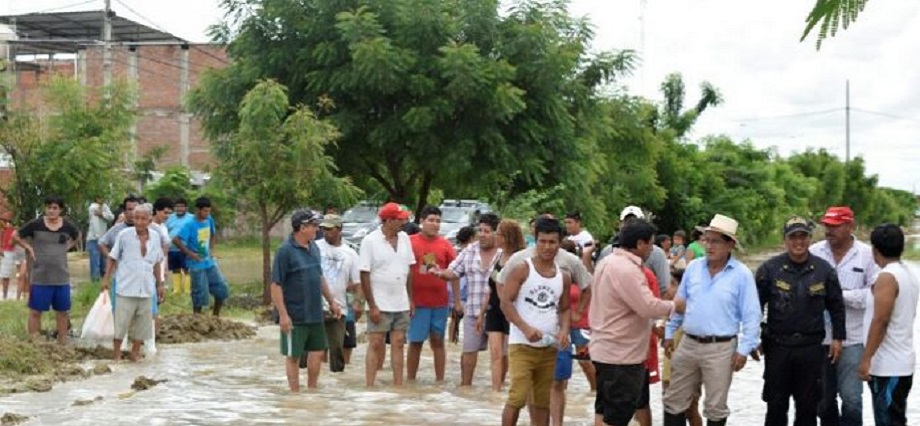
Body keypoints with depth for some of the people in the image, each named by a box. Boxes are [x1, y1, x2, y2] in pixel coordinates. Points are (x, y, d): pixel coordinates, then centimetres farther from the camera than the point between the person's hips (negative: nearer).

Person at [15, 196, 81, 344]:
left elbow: (77, 236, 22)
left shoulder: (67, 226, 0)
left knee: (62, 311, 11)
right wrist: (28, 248, -5)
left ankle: (62, 343, 23)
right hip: (40, 277, -3)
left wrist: (67, 247, 8)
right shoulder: (36, 224, -8)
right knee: (35, 311, 2)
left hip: (62, 277, 3)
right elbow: (15, 236, 4)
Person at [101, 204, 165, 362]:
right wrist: (106, 279, -3)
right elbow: (112, 258, 0)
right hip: (126, 288, -4)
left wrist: (159, 284, 17)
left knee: (142, 324, 10)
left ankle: (135, 354, 24)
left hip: (146, 290, 4)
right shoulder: (124, 235, -7)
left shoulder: (155, 238, 3)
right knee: (120, 323, 0)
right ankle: (117, 356, 11)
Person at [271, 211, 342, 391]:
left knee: (318, 351, 12)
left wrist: (331, 301, 19)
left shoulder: (314, 248, 8)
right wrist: (283, 314, -20)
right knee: (293, 356, 5)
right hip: (295, 316, -7)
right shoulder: (285, 251, -15)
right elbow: (276, 285, -16)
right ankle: (295, 393, 15)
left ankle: (312, 389, 27)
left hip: (315, 313, 7)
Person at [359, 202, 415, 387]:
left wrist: (410, 299, 9)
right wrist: (372, 306, -15)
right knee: (375, 345, -2)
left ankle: (398, 386, 12)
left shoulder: (404, 239, 6)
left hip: (401, 305, 5)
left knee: (398, 344, 8)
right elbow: (364, 275, -11)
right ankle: (369, 387, 2)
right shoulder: (370, 241, -10)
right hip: (380, 305, -5)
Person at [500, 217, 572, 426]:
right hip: (522, 345, -5)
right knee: (517, 398, -11)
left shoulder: (564, 277, 9)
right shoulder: (521, 270, -7)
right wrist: (526, 328, -22)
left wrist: (564, 330, -5)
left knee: (542, 402, 11)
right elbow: (506, 302, -11)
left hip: (549, 347, 5)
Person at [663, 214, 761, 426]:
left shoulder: (742, 274, -8)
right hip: (688, 344, 4)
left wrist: (744, 349, -11)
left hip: (721, 348, -4)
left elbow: (751, 315, -7)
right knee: (674, 401, 9)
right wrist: (669, 333, 10)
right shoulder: (693, 268, 4)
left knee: (715, 406, 7)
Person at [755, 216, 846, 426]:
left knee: (808, 403, 10)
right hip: (777, 346, -1)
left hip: (811, 348, 1)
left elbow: (836, 306, 9)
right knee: (776, 403, 7)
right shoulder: (769, 269, -5)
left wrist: (838, 337, 6)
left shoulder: (824, 269, 0)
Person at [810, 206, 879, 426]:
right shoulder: (814, 252, 1)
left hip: (852, 339, -3)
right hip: (819, 337, 3)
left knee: (851, 398, -5)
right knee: (823, 397, 16)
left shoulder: (867, 254, -3)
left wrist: (841, 296, -15)